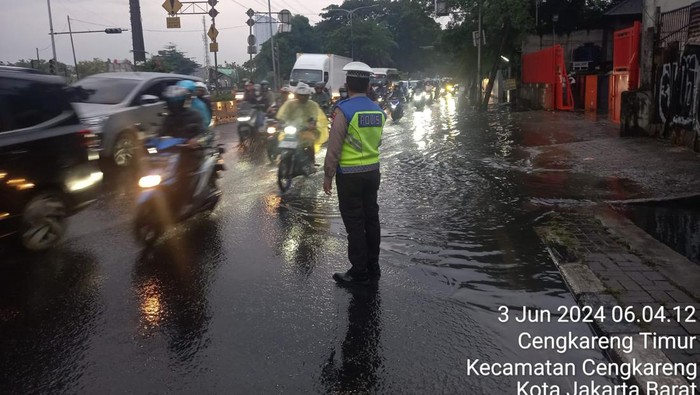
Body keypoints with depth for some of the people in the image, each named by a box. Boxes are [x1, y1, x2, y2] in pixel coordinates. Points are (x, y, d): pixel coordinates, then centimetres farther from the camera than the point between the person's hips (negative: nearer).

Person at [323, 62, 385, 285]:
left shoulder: (344, 110, -16)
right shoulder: (378, 111, 3)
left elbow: (334, 148, -15)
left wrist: (328, 176, -8)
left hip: (350, 175, -6)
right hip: (373, 172, 6)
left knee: (354, 223, 1)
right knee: (371, 219, 14)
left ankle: (359, 272, 9)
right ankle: (373, 266, 24)